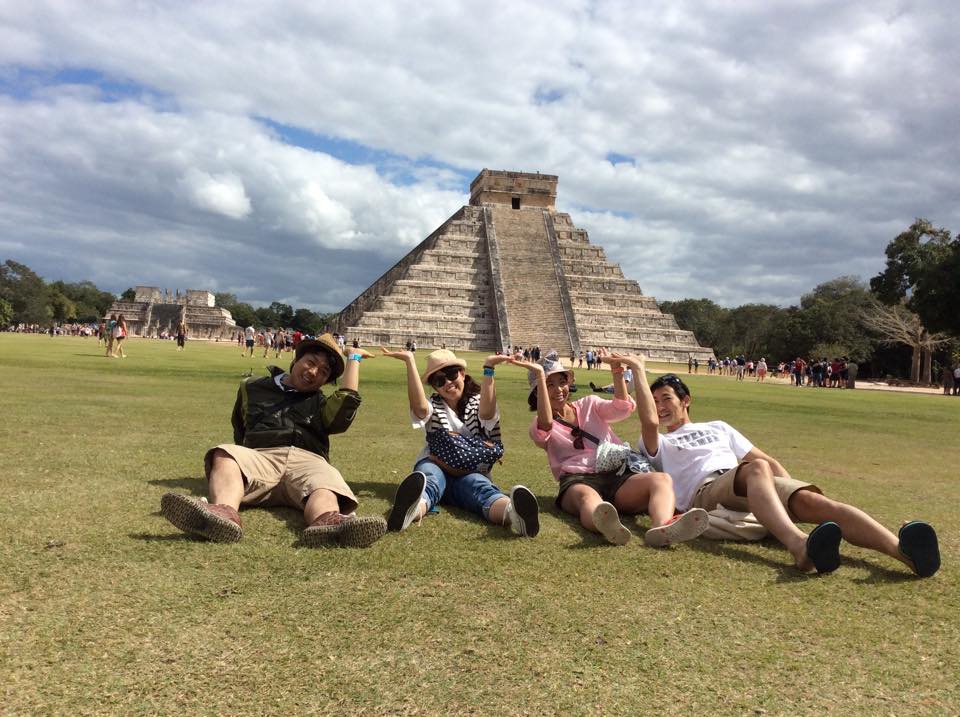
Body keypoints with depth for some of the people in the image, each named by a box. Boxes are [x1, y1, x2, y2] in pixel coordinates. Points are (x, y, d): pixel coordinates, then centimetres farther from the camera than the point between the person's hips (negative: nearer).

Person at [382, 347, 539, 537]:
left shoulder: (478, 403, 14)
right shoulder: (433, 406, 16)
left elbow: (486, 412, -13)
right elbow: (419, 406, -11)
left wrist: (488, 369, -24)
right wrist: (409, 360, -16)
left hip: (471, 472, 0)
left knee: (481, 486, -35)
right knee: (428, 479, -36)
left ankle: (513, 512, -71)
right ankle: (412, 509, -73)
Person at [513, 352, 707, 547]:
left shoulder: (588, 405, 25)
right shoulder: (538, 427, 14)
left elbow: (622, 408, 5)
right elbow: (546, 424, -12)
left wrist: (617, 373, -10)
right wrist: (539, 374, -13)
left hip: (615, 474, 4)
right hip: (577, 480, -3)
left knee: (662, 479, -28)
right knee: (588, 497, -41)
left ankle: (662, 528, -60)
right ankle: (609, 528, -75)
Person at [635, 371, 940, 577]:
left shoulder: (717, 427, 36)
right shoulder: (660, 444, 24)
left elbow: (769, 461, 30)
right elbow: (649, 421, -2)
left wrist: (795, 495, 11)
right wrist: (637, 371, 7)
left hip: (761, 490, 4)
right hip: (705, 492, -4)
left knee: (811, 500, -27)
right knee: (757, 469, -36)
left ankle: (902, 549, -49)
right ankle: (799, 545, -64)